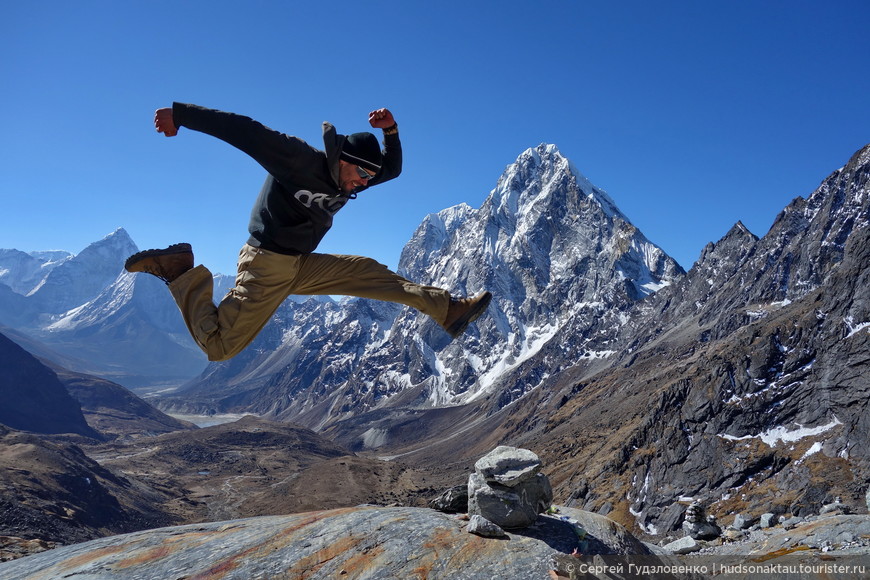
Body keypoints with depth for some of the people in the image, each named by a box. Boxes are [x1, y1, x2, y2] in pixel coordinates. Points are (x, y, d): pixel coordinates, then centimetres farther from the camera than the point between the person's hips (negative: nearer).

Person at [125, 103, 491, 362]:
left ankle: (449, 310, 5)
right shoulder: (299, 159, -17)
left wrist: (391, 131, -2)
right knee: (218, 347, -11)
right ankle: (180, 271, 4)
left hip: (300, 266, 8)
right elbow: (244, 131, -18)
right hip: (266, 264, -8)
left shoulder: (348, 177, 9)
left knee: (370, 273, 2)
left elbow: (392, 168, 17)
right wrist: (180, 114, -19)